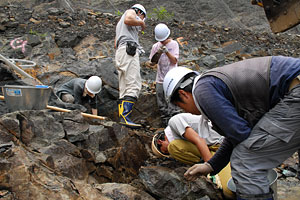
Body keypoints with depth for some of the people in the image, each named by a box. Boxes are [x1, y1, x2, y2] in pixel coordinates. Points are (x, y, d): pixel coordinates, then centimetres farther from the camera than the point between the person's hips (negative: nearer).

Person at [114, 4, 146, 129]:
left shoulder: (120, 24, 37)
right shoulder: (131, 11, 12)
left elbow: (116, 44, 34)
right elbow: (128, 20, -14)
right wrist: (141, 23, 3)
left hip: (120, 51, 10)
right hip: (129, 49, -10)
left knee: (124, 89, 0)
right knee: (134, 86, -21)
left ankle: (122, 117, -8)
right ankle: (125, 117, -34)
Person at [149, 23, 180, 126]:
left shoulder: (174, 44, -1)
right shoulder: (156, 46, 7)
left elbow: (174, 61, -7)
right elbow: (152, 63, 7)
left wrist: (166, 51, -20)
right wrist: (158, 53, -10)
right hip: (160, 79, 4)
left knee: (173, 104, -7)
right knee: (162, 106, 7)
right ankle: (166, 123, 16)